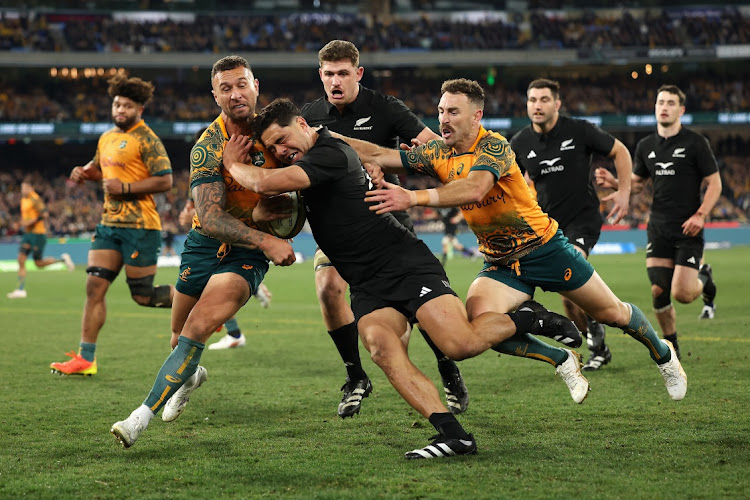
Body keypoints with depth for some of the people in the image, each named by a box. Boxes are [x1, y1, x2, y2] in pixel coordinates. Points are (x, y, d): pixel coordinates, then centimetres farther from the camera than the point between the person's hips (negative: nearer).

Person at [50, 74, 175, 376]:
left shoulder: (146, 140, -10)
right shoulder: (106, 138, 14)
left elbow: (165, 181, -16)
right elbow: (99, 168, 31)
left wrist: (126, 188, -19)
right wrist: (84, 173, 8)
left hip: (139, 226, -7)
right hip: (109, 224, 7)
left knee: (143, 296, -3)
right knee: (95, 286, -1)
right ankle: (85, 359, 1)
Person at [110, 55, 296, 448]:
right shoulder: (207, 148, -16)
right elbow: (209, 217, -25)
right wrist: (265, 241, -35)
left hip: (250, 253, -1)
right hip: (205, 243, 1)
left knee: (197, 330, -19)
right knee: (180, 335, 13)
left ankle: (143, 415, -18)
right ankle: (190, 375, 50)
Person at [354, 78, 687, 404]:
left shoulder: (494, 146, -22)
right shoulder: (437, 154, -3)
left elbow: (474, 189, -41)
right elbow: (381, 157, -7)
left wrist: (414, 198, -52)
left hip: (544, 247, -5)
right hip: (500, 264, 5)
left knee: (611, 312, 8)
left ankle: (663, 354, 41)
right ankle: (561, 360, 0)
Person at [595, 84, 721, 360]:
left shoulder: (695, 143, -6)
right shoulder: (646, 146, 8)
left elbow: (714, 183, -5)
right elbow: (637, 183, 19)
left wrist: (700, 215, -18)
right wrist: (613, 182, -2)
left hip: (688, 230, -4)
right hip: (659, 229, 4)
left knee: (682, 294, -11)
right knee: (658, 291, -5)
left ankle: (705, 279, 26)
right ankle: (670, 345, 16)